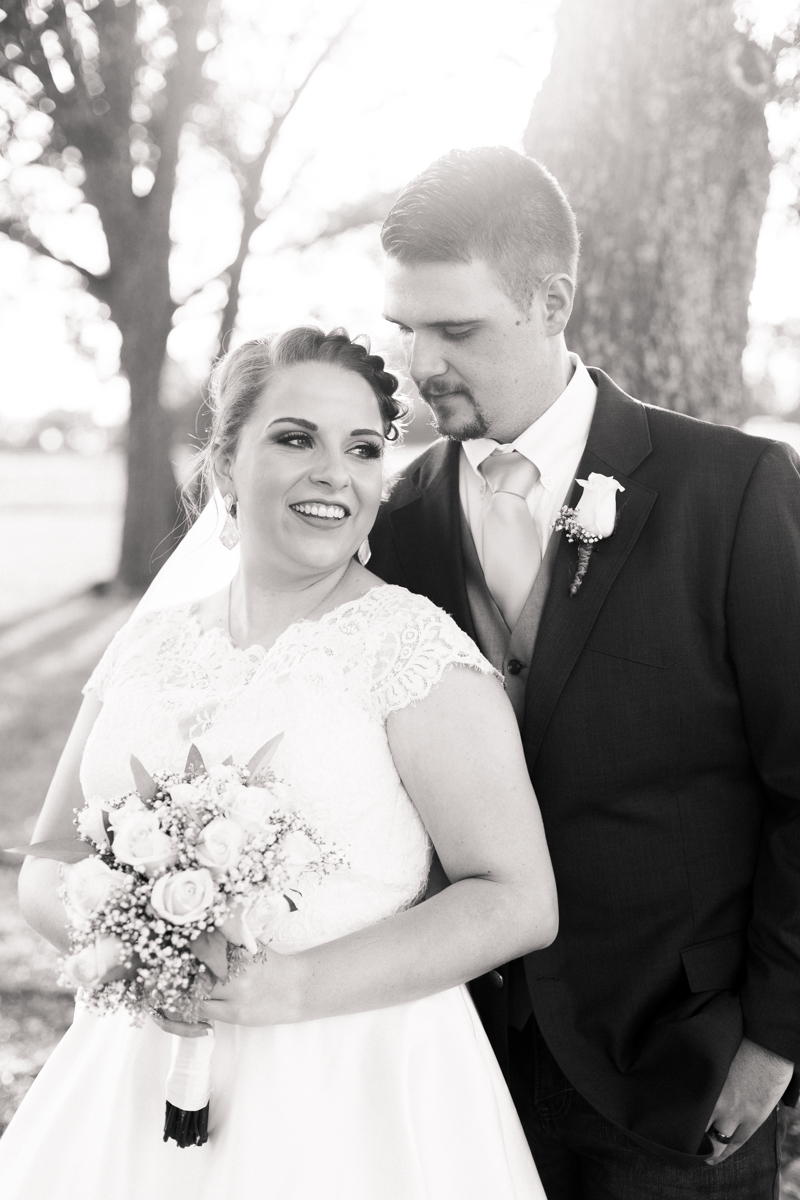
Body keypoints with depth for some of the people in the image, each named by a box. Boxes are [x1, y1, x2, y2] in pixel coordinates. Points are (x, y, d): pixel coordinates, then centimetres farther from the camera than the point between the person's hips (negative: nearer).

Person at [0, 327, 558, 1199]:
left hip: (351, 1099, -4)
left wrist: (295, 985, -19)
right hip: (140, 1081, 4)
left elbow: (517, 901, -13)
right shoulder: (148, 646, 4)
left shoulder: (414, 646, -10)